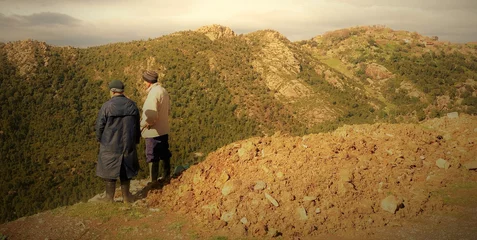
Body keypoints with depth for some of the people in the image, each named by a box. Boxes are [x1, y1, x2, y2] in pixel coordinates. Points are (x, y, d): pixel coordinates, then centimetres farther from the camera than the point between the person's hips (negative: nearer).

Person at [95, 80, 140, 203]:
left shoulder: (107, 106, -14)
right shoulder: (132, 105, -2)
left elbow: (100, 125, -8)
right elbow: (137, 125, 4)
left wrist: (99, 138, 11)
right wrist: (135, 140, 17)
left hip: (110, 145, -3)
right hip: (128, 144, 3)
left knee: (109, 170, 10)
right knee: (125, 169, 17)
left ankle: (109, 198, 18)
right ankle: (126, 196, 25)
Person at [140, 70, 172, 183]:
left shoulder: (153, 93, -21)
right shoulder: (163, 90, 6)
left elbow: (152, 116, -27)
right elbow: (168, 110, 16)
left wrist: (143, 125, -12)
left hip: (154, 132, -9)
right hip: (164, 130, 9)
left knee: (152, 157, 2)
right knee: (164, 154, 19)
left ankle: (153, 181, 11)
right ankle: (166, 177, 32)